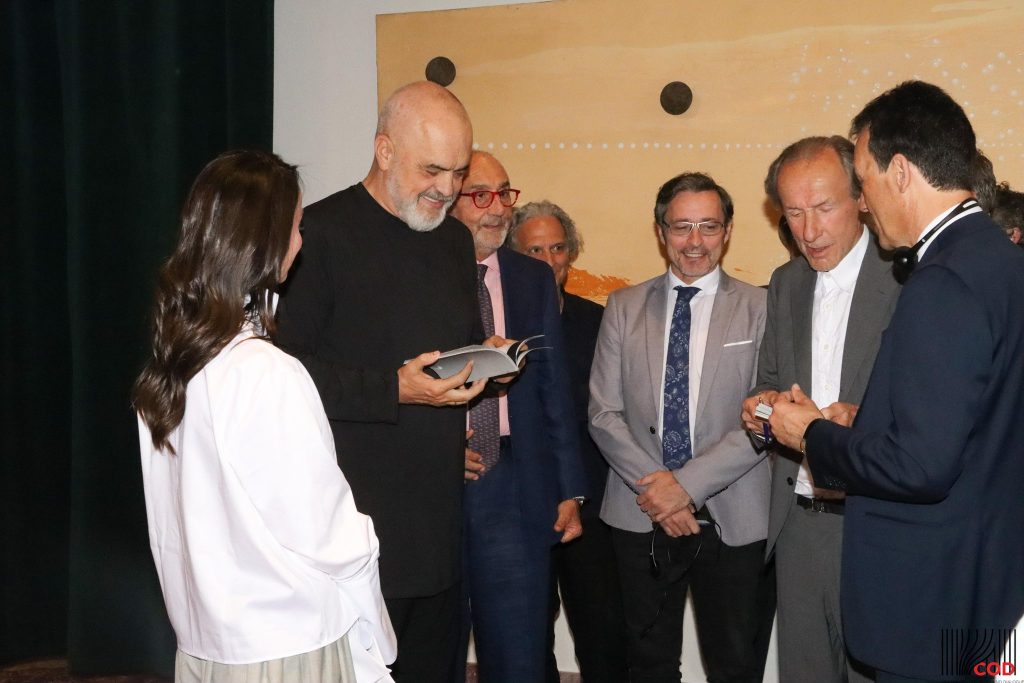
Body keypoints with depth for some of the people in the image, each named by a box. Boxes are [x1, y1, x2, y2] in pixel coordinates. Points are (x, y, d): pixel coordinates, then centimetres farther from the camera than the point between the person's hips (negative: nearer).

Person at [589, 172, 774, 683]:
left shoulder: (759, 309, -1)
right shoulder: (624, 307, 7)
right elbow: (604, 414, 2)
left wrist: (688, 484, -15)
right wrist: (655, 488, -9)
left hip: (734, 522, -2)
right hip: (641, 517, 2)